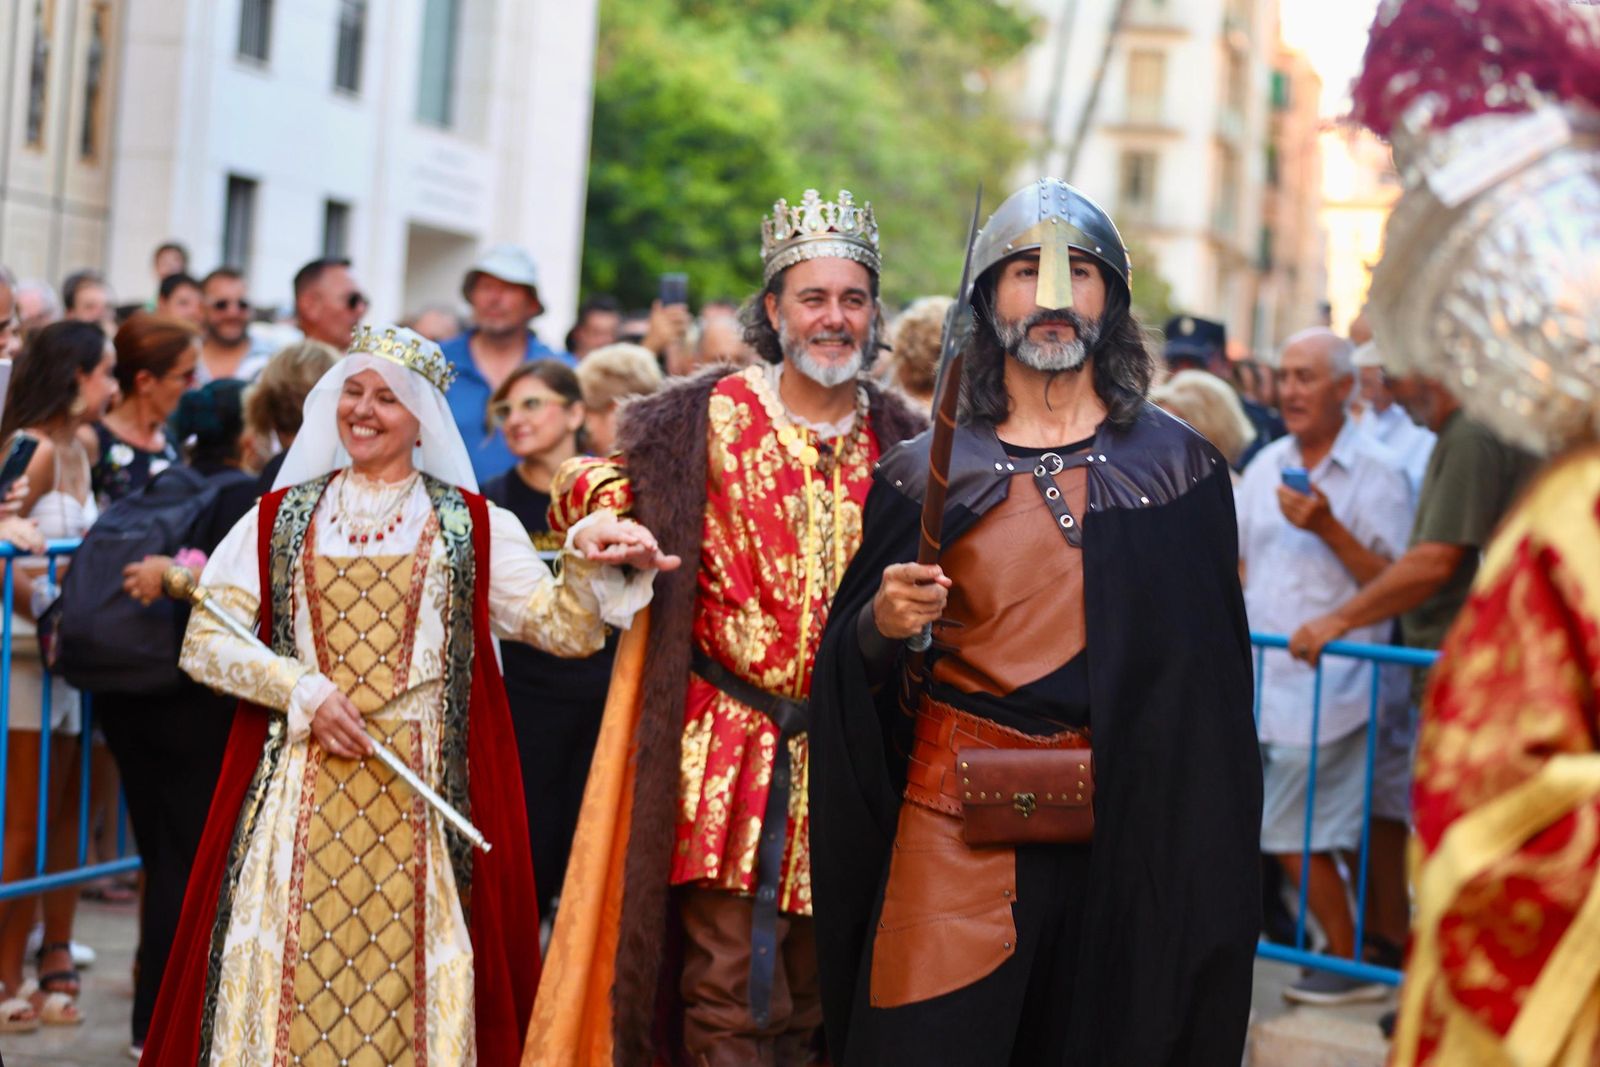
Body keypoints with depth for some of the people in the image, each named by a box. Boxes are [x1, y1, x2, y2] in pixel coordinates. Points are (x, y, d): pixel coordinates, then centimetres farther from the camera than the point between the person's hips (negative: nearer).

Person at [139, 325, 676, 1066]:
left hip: (420, 796, -1)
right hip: (299, 791, 1)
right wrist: (303, 691, -8)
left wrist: (586, 564, -20)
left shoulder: (473, 525, 8)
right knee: (293, 964, -3)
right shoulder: (280, 518, 11)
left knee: (404, 965, -5)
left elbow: (562, 626, -1)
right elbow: (206, 640, 4)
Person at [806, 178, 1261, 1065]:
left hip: (1123, 829, 1)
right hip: (957, 825, 0)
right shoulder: (929, 470, 5)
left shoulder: (1178, 467, 5)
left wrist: (1205, 855, -3)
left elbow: (1209, 668, 3)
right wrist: (881, 625, -15)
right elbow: (853, 666, 8)